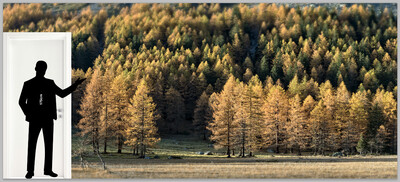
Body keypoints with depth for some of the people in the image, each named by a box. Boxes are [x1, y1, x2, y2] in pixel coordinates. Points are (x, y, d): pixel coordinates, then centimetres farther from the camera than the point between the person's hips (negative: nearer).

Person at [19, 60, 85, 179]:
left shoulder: (50, 83, 9)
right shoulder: (28, 84, 2)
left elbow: (62, 94, 12)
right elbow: (22, 101, 6)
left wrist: (75, 85, 2)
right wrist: (28, 114, -5)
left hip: (48, 118, 3)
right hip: (35, 119, -3)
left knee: (49, 144, 4)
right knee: (32, 145, -3)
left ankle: (48, 169, 11)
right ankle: (30, 171, 0)